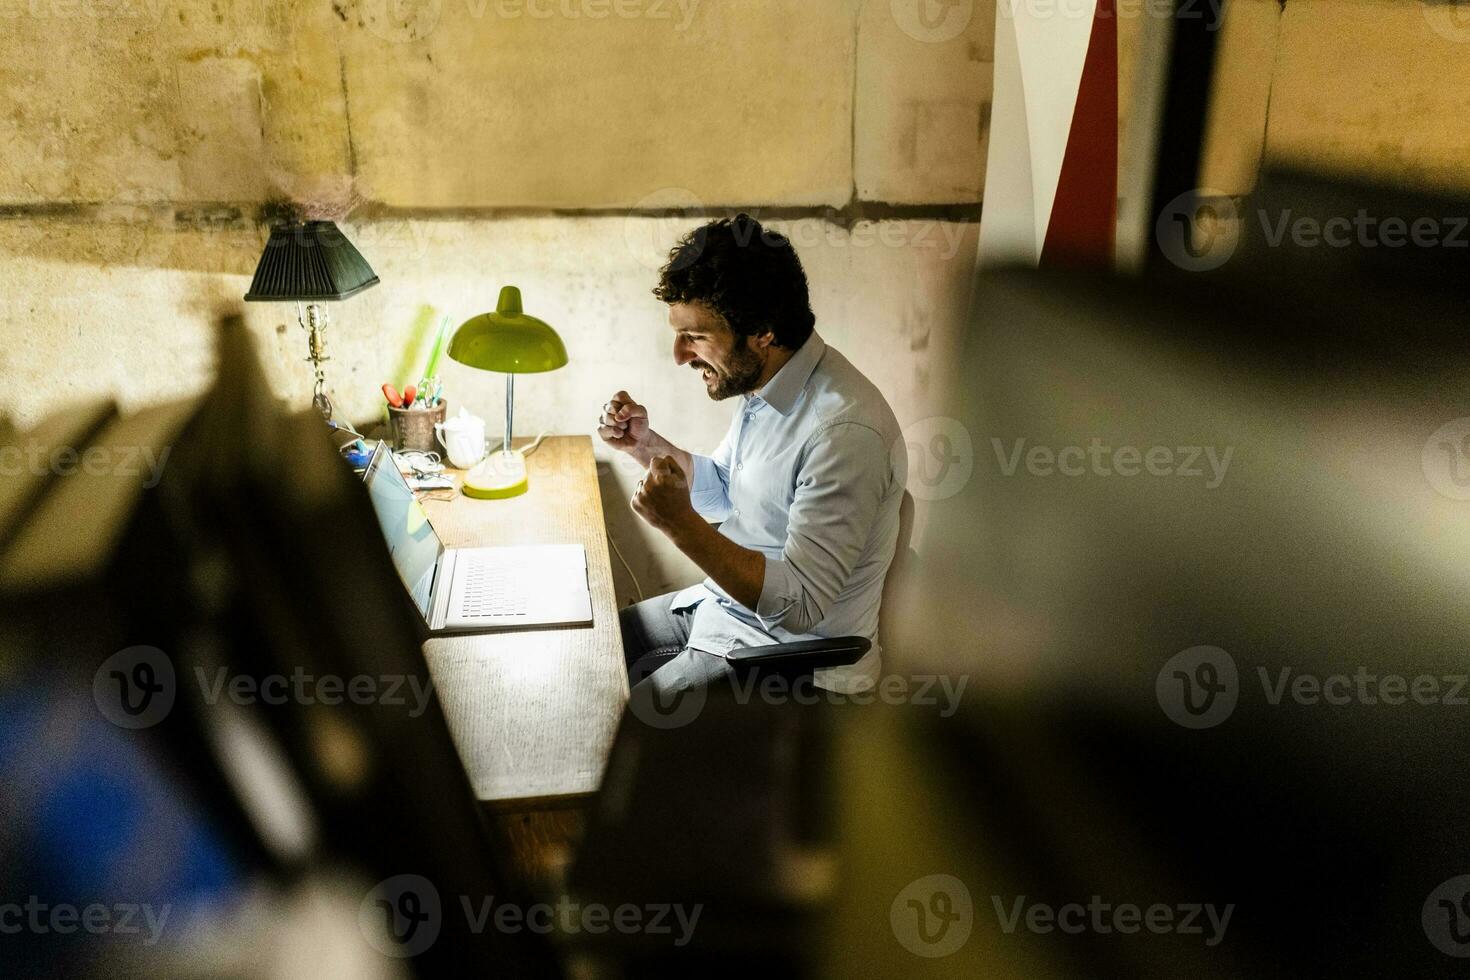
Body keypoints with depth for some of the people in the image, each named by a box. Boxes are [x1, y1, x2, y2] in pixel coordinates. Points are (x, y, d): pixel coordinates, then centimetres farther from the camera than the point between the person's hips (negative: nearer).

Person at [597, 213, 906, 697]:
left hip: (787, 644, -9)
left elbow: (799, 605, -29)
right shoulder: (761, 380, -1)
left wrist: (680, 524, -35)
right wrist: (645, 444, -1)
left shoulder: (846, 432, -31)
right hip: (723, 599, 9)